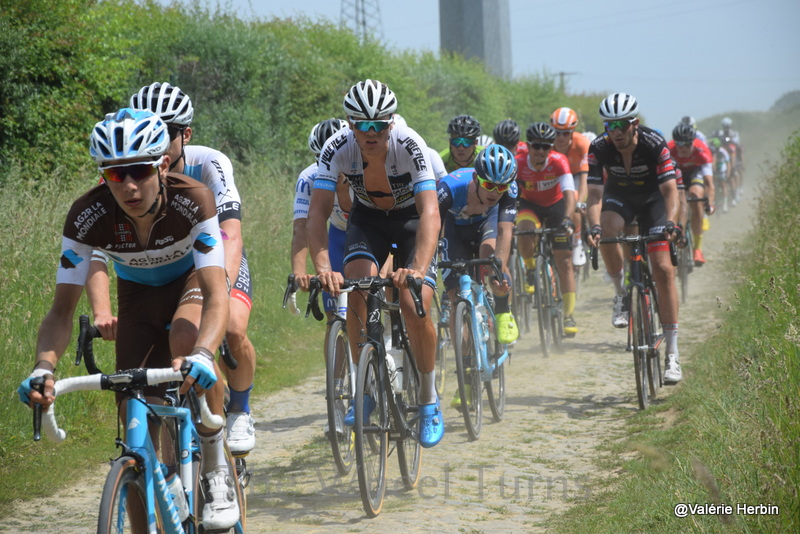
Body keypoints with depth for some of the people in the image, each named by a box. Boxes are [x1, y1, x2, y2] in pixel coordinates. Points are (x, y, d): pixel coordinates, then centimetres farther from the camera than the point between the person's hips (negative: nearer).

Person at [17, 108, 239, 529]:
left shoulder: (193, 200, -36)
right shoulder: (88, 216, -30)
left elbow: (216, 294, -44)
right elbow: (62, 310, -30)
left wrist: (202, 354, -63)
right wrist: (44, 367, -50)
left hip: (191, 278, -2)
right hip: (137, 293, 2)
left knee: (186, 337, -37)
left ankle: (217, 475, -20)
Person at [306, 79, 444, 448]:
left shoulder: (410, 146, -33)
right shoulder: (338, 148, -27)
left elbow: (430, 213, -42)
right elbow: (317, 212, -31)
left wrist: (418, 270, -57)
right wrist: (322, 267, -48)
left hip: (412, 220, -2)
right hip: (367, 219, 2)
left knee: (415, 309, -18)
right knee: (356, 289, -23)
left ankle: (429, 399, 4)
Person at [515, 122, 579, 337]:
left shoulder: (559, 162, -28)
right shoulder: (518, 163, -25)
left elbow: (569, 195, -36)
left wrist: (566, 219, -53)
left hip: (556, 206, 0)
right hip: (530, 205, 0)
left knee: (564, 262, -7)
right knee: (524, 233, -35)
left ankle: (569, 316, 0)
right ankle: (530, 270, -5)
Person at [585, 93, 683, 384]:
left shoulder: (655, 144, -30)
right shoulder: (598, 148, -25)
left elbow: (670, 190, -33)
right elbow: (595, 193, -27)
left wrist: (670, 222, -51)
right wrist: (594, 226, -45)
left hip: (652, 198, -1)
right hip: (619, 196, 2)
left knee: (663, 269, -12)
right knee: (606, 232, -34)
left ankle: (672, 352, -9)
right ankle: (622, 294, -9)